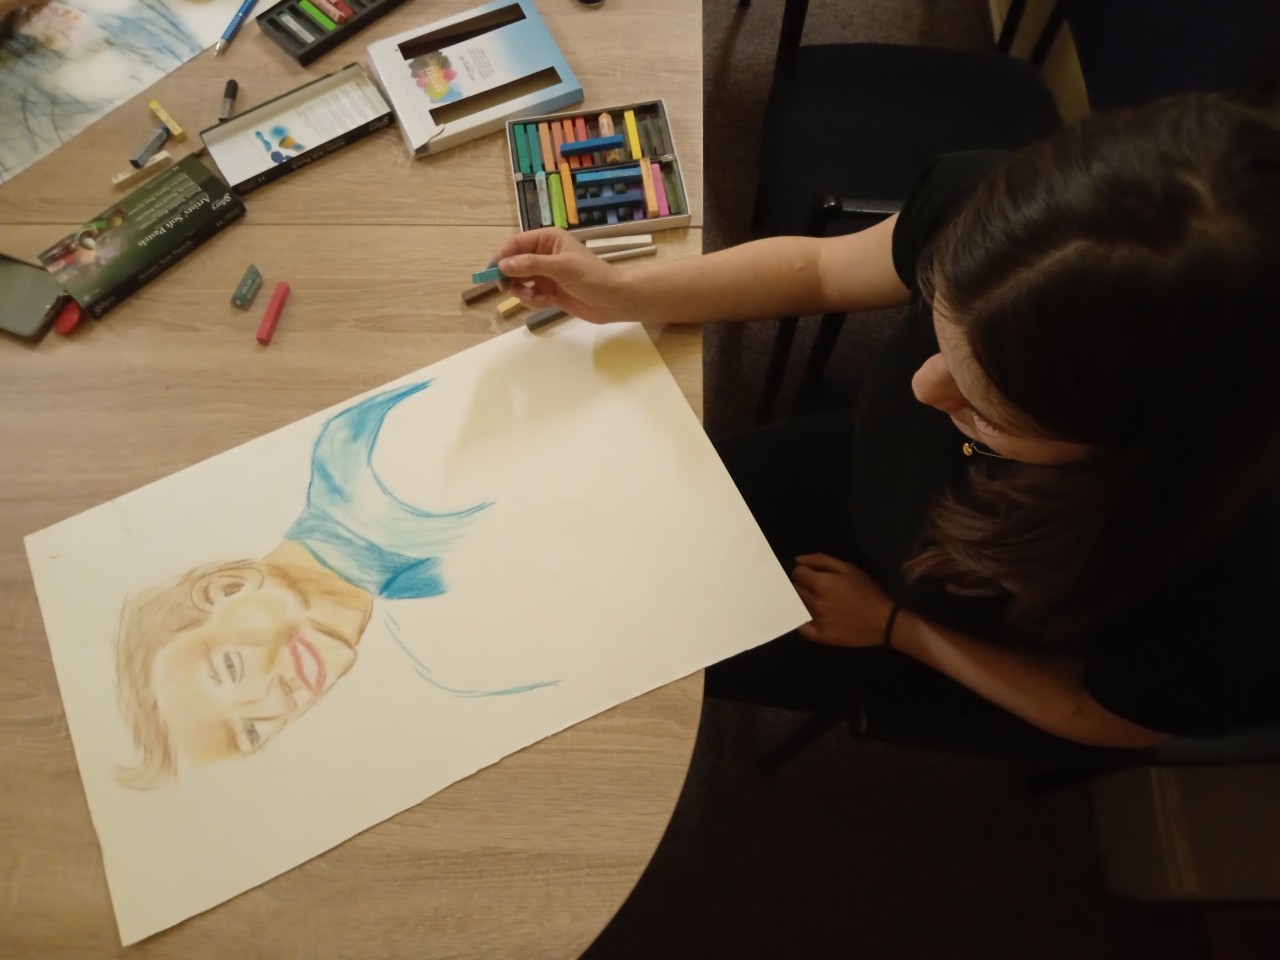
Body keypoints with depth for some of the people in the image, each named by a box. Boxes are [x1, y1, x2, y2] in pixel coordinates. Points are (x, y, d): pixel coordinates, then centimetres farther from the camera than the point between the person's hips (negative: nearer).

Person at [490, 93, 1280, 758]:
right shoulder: (980, 205, -34)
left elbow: (1107, 717, -15)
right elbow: (823, 266, -11)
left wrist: (891, 625, -14)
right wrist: (621, 293, -16)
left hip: (980, 662, -2)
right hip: (867, 476, 3)